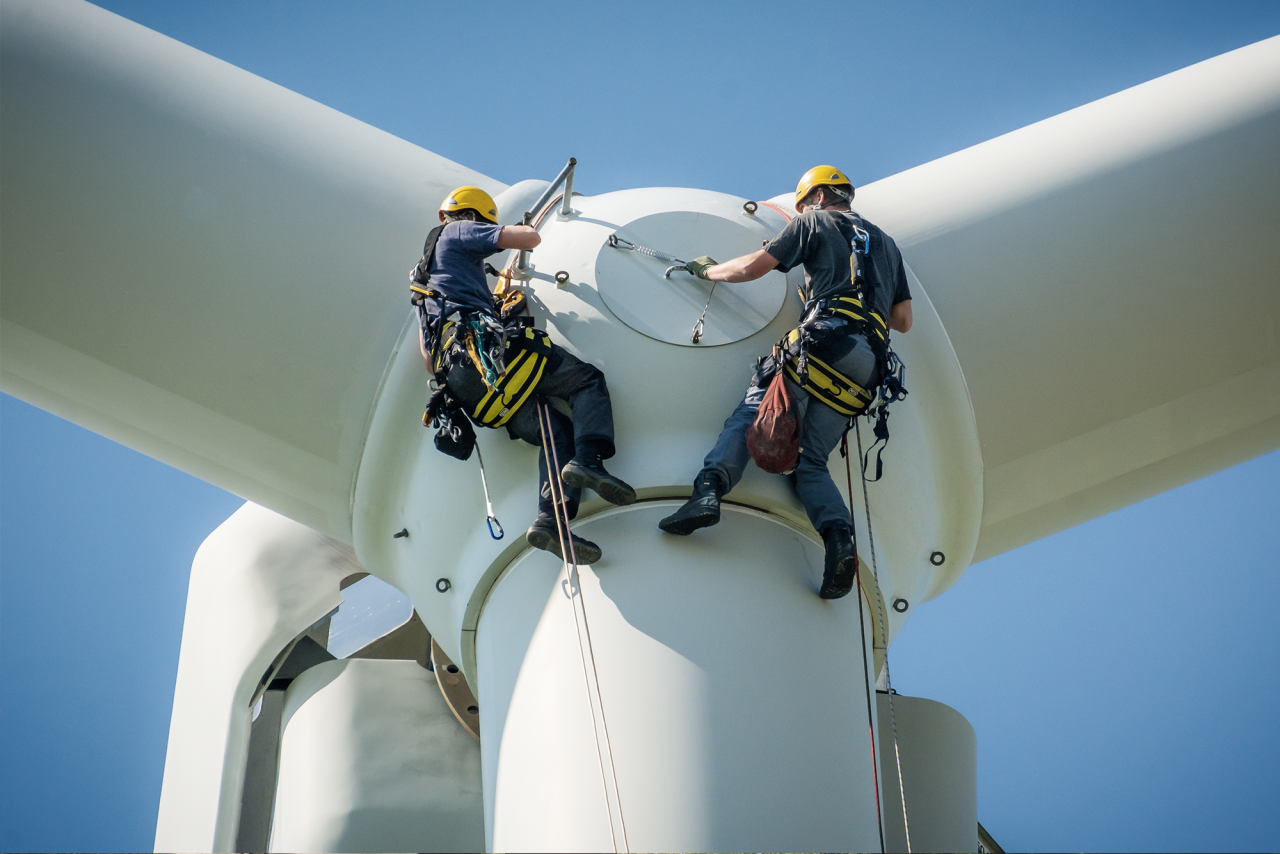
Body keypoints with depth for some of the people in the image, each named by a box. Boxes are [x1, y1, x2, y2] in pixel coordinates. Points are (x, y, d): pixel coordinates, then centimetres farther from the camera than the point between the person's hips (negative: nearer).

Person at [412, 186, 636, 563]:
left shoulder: (425, 274, 39)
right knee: (587, 380, -1)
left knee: (559, 431, 0)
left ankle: (550, 520, -24)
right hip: (487, 347, -8)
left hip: (459, 381, 8)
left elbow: (427, 355, 35)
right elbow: (531, 240, 5)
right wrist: (528, 229, 28)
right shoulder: (460, 232, 14)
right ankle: (588, 460, -30)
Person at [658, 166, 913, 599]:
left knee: (748, 417, -7)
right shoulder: (886, 244, 32)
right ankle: (840, 538, -22)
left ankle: (710, 488, -33)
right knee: (811, 460, 3)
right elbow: (903, 320, 27)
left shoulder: (816, 222, 16)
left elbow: (751, 268, 11)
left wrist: (708, 270, 29)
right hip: (865, 369, 5)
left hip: (824, 341, -5)